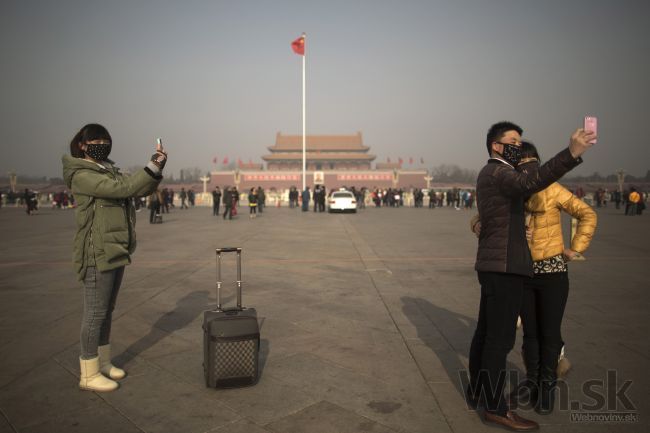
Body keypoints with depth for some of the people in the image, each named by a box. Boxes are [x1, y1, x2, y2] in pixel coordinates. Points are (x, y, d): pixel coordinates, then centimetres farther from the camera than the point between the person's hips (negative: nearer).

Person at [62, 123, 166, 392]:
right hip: (97, 253, -8)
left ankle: (103, 363, 28)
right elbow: (122, 188, -24)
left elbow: (142, 189, 7)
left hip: (116, 251, 9)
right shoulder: (81, 175, -12)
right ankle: (89, 375, 10)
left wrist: (157, 168, -10)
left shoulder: (109, 171, 14)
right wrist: (153, 167, -24)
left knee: (107, 310, 16)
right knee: (95, 313, -1)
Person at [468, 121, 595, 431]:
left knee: (486, 332, 15)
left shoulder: (492, 175, 19)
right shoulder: (496, 173, -13)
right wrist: (572, 153, -42)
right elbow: (530, 183, -35)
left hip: (496, 265, 10)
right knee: (500, 338, -4)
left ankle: (476, 392, 26)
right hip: (504, 266, -10)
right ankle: (495, 407, 4)